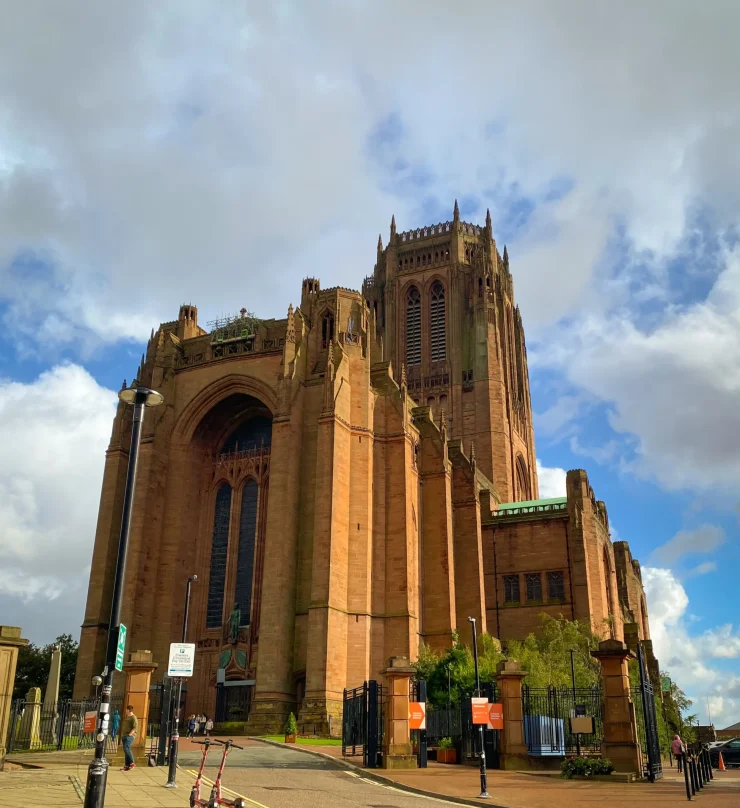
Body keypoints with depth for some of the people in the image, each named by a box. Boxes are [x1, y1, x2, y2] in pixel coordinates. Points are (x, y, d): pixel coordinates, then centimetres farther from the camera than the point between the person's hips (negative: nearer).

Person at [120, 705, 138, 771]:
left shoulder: (133, 718, -7)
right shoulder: (126, 717, 22)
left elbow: (135, 728, -15)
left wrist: (129, 734, -22)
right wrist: (122, 736, 20)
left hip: (129, 736, -9)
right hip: (124, 736, 9)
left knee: (126, 748, -21)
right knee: (126, 750, 5)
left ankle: (132, 763, -15)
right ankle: (127, 766, 5)